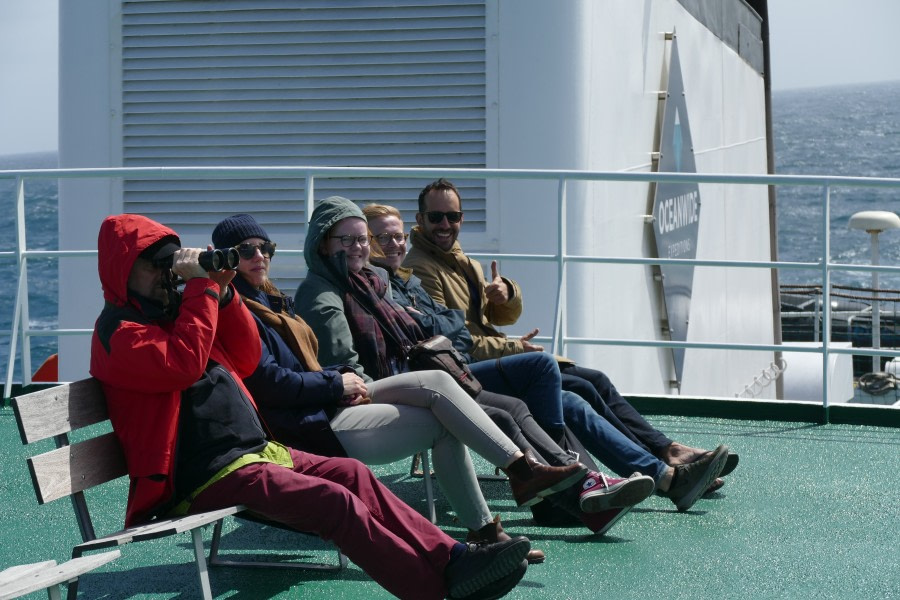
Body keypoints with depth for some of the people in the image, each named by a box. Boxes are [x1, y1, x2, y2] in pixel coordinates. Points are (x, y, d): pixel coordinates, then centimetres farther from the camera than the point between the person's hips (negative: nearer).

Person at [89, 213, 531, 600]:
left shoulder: (172, 309, 21)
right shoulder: (118, 331, -7)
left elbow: (244, 360, 19)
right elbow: (184, 363, -25)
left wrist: (223, 292, 6)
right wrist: (202, 286, -16)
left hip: (254, 450, 10)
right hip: (205, 477, -9)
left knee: (353, 474, -6)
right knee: (337, 502, -21)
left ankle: (451, 558, -13)